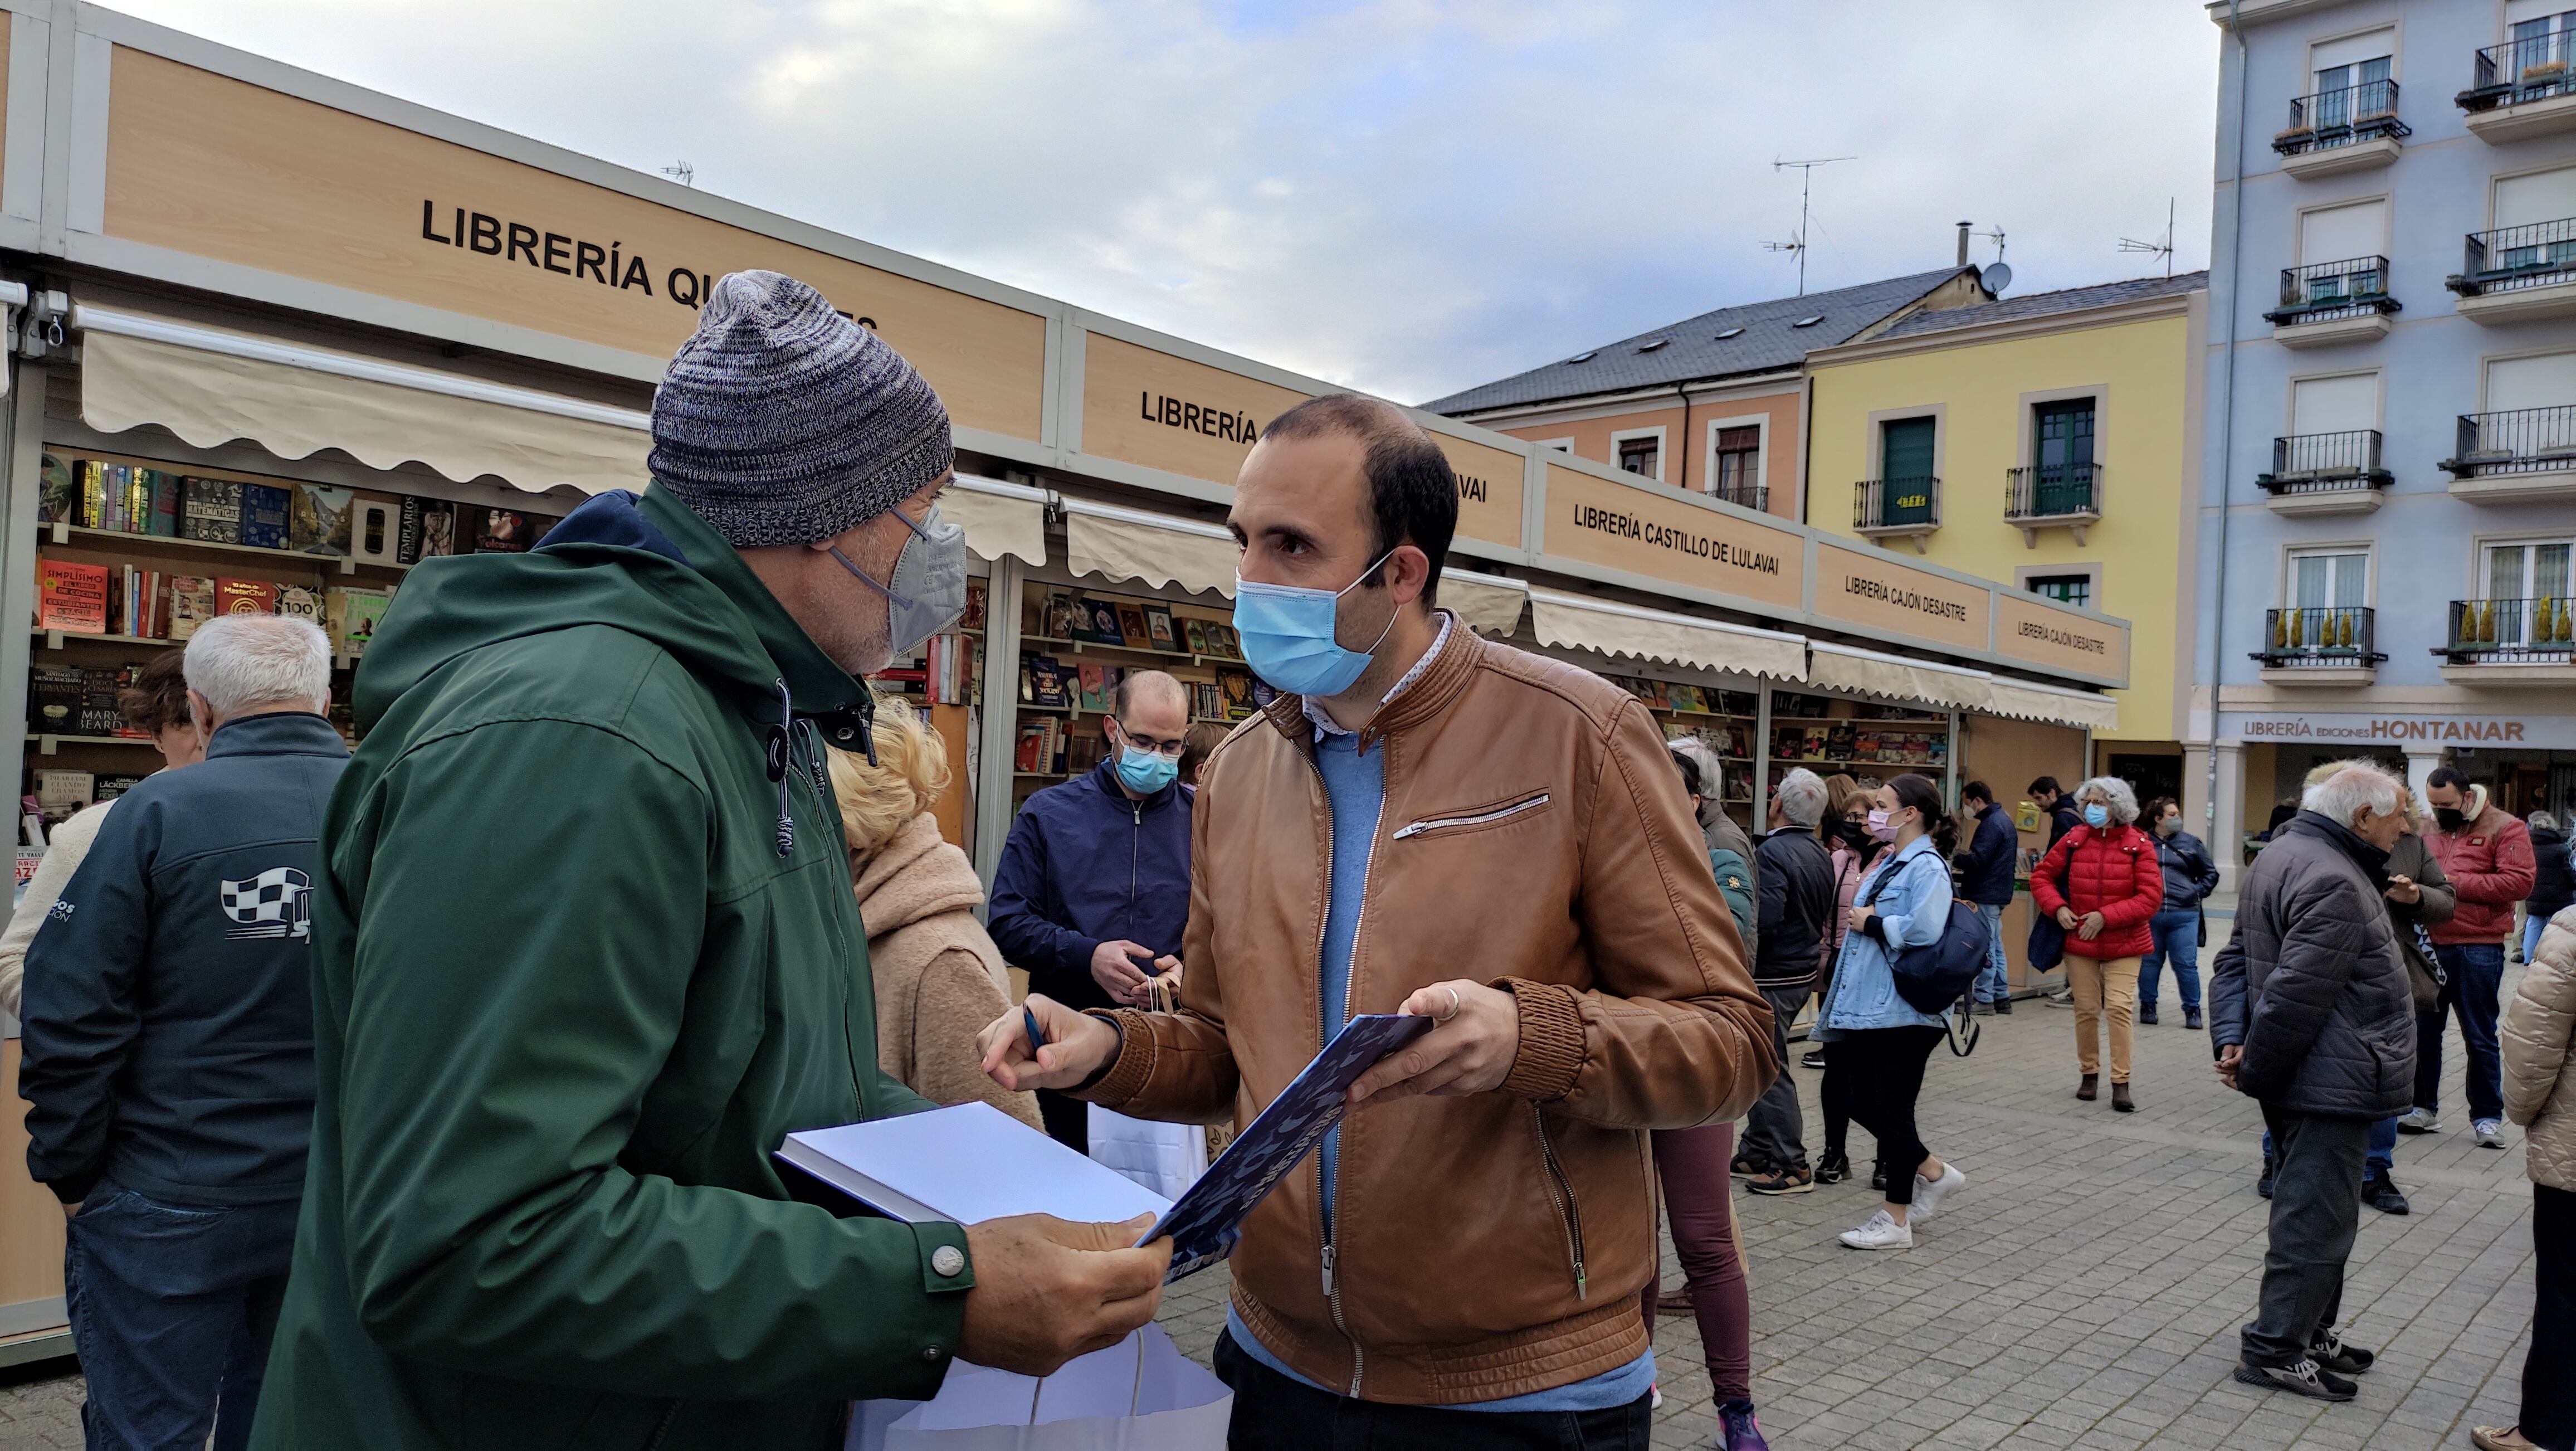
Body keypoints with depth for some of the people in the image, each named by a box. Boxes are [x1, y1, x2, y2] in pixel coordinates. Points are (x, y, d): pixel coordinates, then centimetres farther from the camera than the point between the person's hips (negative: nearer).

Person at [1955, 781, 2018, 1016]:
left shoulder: (1992, 824, -16)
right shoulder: (2003, 819, 16)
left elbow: (1977, 860, -23)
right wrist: (1965, 858, 8)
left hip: (1985, 895, -10)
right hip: (1997, 893, 10)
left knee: (1985, 948, -6)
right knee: (1995, 947, 14)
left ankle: (1984, 998, -3)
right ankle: (2002, 997, 18)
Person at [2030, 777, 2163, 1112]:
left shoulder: (2138, 845, -9)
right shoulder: (2074, 841, -1)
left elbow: (2151, 897, -13)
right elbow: (2042, 876, 9)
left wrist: (2106, 917, -19)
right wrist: (2057, 908, -8)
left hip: (2124, 945, -2)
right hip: (2079, 943, 2)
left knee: (2120, 1007, -10)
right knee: (2086, 1010, 8)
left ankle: (2121, 1084, -3)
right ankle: (2089, 1075, 23)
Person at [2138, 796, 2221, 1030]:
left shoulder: (2190, 843, 6)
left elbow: (2211, 873, 17)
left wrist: (2197, 892, 6)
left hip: (2184, 915, 1)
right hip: (2149, 914, -1)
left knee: (2186, 964, 1)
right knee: (2149, 962, 9)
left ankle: (2193, 1010, 12)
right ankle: (2147, 1006, 22)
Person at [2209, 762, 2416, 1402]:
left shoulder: (2279, 855, 12)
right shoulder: (2333, 882, -22)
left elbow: (2236, 960, 11)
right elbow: (2296, 995, -26)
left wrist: (2231, 1038, 0)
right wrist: (2255, 1070, -16)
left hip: (2300, 1084, 10)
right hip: (2331, 1083, -10)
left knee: (2315, 1212, 21)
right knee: (2316, 1219, -1)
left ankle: (2310, 1330, 33)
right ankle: (2273, 1349, 7)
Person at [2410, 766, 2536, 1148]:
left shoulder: (2504, 829, -3)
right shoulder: (2428, 829, 12)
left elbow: (2519, 882, -13)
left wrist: (2456, 882, -17)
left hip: (2477, 950, -5)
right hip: (2429, 945, 5)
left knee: (2480, 1037, 3)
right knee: (2423, 1030, 9)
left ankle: (2488, 1117, 13)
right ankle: (2423, 1108, 20)